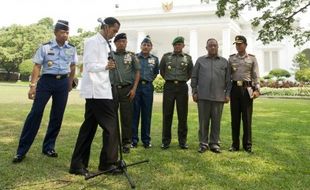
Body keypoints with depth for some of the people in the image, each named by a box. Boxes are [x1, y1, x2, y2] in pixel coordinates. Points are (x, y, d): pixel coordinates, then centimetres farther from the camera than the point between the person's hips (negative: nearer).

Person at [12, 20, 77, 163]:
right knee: (35, 113, -7)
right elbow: (37, 66, -4)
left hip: (63, 82, 3)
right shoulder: (45, 47, -3)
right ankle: (21, 150, -1)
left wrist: (69, 83, 19)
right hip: (46, 81, -3)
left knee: (57, 116, 6)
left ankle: (48, 147, 21)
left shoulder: (71, 49, 6)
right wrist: (33, 85, -11)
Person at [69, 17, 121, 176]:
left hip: (100, 90, 10)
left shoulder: (104, 44, 20)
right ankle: (108, 163, 2)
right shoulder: (93, 42, -9)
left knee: (89, 127, 8)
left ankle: (78, 164, 12)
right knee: (111, 125, -7)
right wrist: (105, 66, -34)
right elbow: (90, 66, -18)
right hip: (96, 91, -9)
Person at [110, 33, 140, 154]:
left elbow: (137, 72, 6)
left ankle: (126, 143, 9)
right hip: (112, 89, 1)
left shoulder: (131, 56, 7)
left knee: (127, 117, 1)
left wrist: (134, 88, -3)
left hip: (127, 89, -1)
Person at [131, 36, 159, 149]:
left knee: (147, 114, 5)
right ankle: (134, 139, 7)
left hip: (148, 87, 2)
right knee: (134, 113, 0)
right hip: (136, 86, -2)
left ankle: (146, 140, 13)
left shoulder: (154, 59, 10)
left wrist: (150, 79, 12)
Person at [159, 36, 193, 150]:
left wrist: (183, 80, 12)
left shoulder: (188, 58, 7)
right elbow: (161, 70, 14)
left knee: (182, 115, 2)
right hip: (169, 87, 0)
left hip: (182, 87, 1)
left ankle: (182, 141, 11)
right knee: (167, 114, 1)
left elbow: (190, 73, 16)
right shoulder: (166, 56, 6)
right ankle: (166, 141, 9)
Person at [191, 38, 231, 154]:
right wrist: (194, 92, 2)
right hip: (203, 96, 0)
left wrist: (227, 94, 3)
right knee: (203, 121, 3)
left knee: (216, 121, 5)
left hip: (219, 97, 1)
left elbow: (228, 80, 10)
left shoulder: (224, 62, 11)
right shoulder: (200, 60, 10)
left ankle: (214, 143, 14)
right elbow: (194, 77, 9)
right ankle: (203, 143, 12)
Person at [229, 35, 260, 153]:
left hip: (247, 88, -2)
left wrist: (256, 89, -10)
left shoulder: (252, 58, 6)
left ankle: (247, 144, 9)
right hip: (235, 88, 2)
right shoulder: (231, 58, 11)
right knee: (235, 117, 4)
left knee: (247, 117, 1)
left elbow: (256, 76, 1)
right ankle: (235, 144, 12)